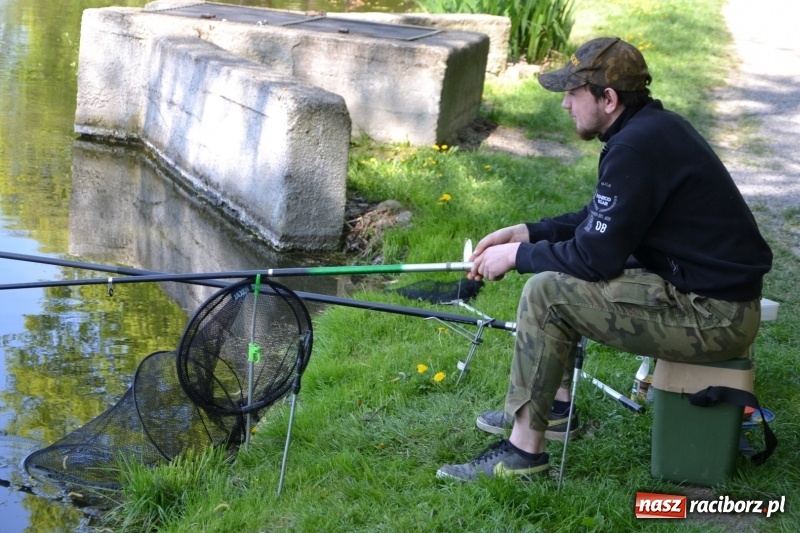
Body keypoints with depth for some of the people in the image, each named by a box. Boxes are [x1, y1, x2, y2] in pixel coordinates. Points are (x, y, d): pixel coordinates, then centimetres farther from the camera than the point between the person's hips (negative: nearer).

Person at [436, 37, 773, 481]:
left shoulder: (636, 148, -22)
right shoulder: (654, 125, 9)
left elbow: (596, 257, -20)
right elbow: (600, 219, 20)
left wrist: (517, 256, -5)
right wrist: (524, 233, 11)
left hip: (714, 316, -10)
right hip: (714, 292, 10)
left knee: (546, 292, -15)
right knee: (557, 263, 19)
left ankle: (523, 451, -6)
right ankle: (554, 408, 27)